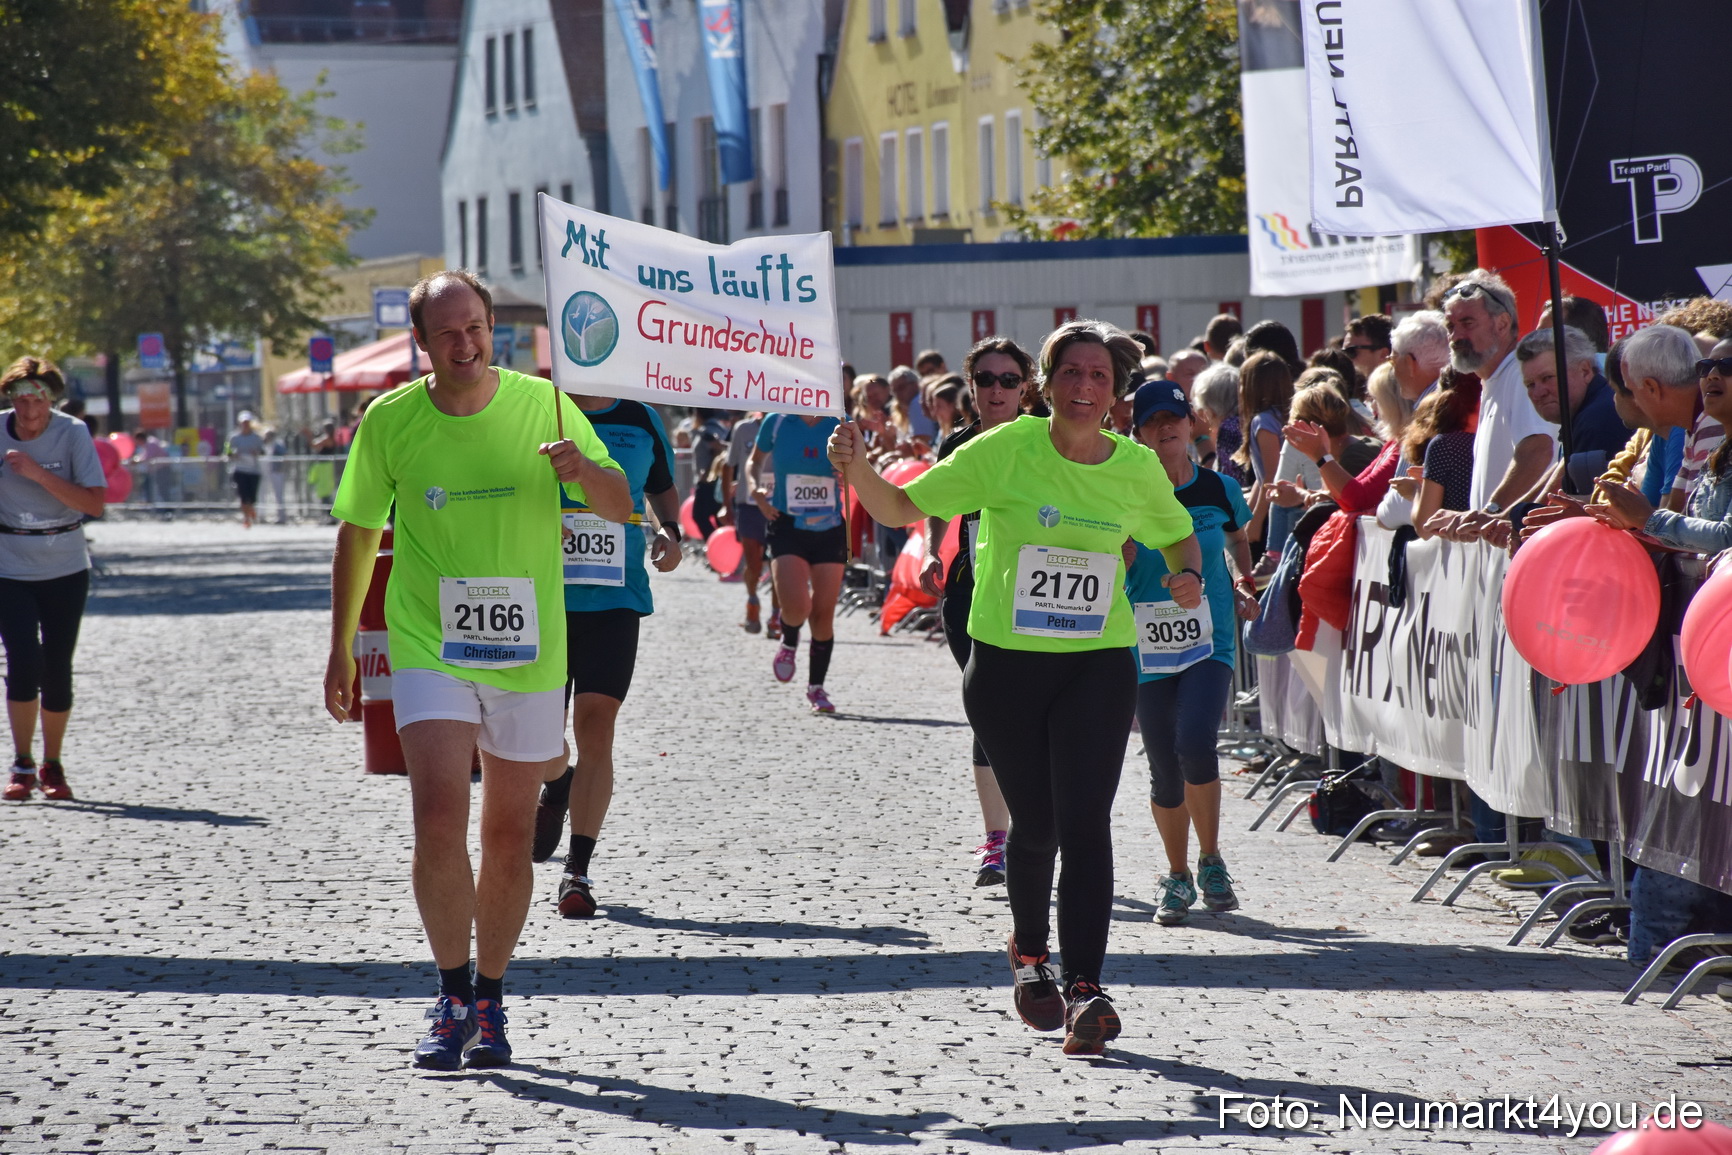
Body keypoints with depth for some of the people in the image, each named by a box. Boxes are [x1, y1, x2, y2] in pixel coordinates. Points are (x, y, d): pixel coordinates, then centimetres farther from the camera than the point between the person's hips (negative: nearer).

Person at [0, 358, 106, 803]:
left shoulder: (73, 433, -10)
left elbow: (95, 503, -17)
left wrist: (39, 473, -25)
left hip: (65, 570, 0)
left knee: (57, 670, 2)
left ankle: (52, 766, 21)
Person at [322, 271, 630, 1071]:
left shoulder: (542, 404, -2)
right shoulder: (389, 420, -2)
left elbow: (621, 508, 3)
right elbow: (357, 533, 9)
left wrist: (583, 471, -20)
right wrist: (340, 649, 11)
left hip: (527, 650, 1)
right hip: (428, 645, -1)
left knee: (509, 834, 7)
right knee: (438, 820, -16)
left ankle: (490, 1003, 22)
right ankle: (452, 997, -3)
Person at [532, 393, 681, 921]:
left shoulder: (641, 421, 8)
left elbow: (662, 488, 24)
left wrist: (669, 530, 4)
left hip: (615, 598, 0)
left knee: (596, 728, -9)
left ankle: (577, 870, -3)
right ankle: (557, 788, 42)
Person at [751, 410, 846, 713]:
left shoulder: (838, 425, 1)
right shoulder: (776, 422, -1)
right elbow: (755, 462, 14)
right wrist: (757, 486, -6)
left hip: (829, 527, 2)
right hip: (787, 526, -2)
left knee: (824, 613, 2)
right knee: (795, 606, -19)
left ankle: (816, 688, 20)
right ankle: (789, 643, 18)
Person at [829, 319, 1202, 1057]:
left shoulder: (1137, 469, 2)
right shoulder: (1006, 451, -6)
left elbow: (1178, 534, 22)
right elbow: (902, 509, -3)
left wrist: (1188, 575, 0)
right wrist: (857, 470, -22)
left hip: (1098, 665, 1)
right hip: (1007, 663, -1)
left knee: (1084, 824, -13)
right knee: (1034, 825, 9)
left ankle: (1084, 993, -18)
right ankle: (1029, 954, 38)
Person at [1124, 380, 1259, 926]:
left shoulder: (1219, 490, 3)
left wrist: (1244, 584, 10)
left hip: (1210, 641, -1)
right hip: (1147, 649, 1)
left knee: (1195, 744, -22)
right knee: (1164, 770, 6)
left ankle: (1211, 861, -2)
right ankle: (1178, 878, 25)